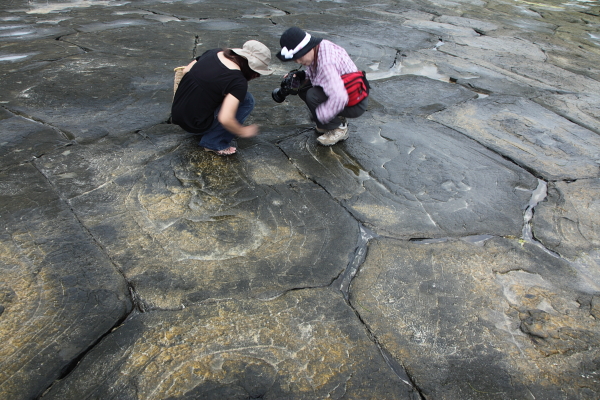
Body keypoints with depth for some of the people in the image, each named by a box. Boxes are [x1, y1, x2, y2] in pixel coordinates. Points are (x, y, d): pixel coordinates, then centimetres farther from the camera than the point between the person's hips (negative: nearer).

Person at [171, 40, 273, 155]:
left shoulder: (216, 52, 1)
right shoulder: (238, 82, -21)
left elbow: (185, 71, 11)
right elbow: (225, 119, -28)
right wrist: (243, 131, -10)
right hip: (194, 125, -8)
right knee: (247, 100, -8)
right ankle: (214, 143, -3)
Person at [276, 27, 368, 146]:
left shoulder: (326, 63, -32)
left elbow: (339, 98, -41)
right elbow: (311, 73, 15)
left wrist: (319, 115, -30)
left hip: (356, 104, -9)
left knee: (313, 95, -28)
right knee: (302, 88, 3)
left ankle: (338, 128, -7)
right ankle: (337, 118, 11)